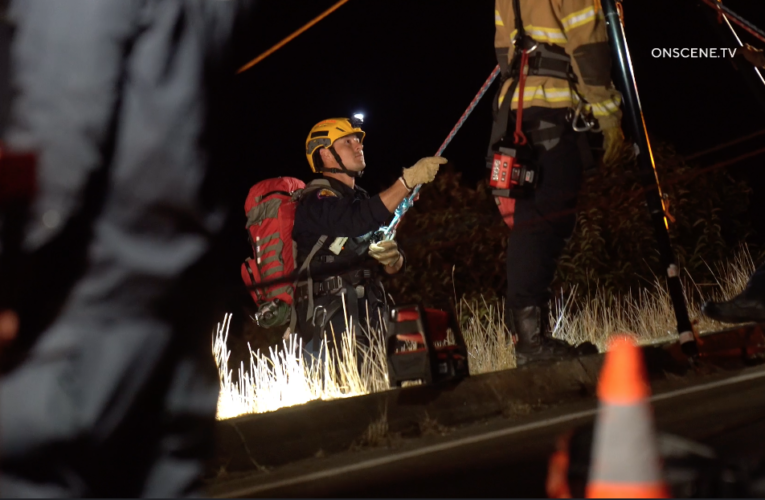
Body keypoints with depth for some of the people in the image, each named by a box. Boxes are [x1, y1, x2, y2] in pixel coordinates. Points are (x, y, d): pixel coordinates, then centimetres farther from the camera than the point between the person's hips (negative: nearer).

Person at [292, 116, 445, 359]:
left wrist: (393, 259, -6)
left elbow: (395, 266, 18)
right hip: (329, 322, -7)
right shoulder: (317, 201, -6)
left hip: (367, 316, 8)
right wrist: (407, 180, -28)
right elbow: (357, 220, -27)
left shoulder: (360, 199, 19)